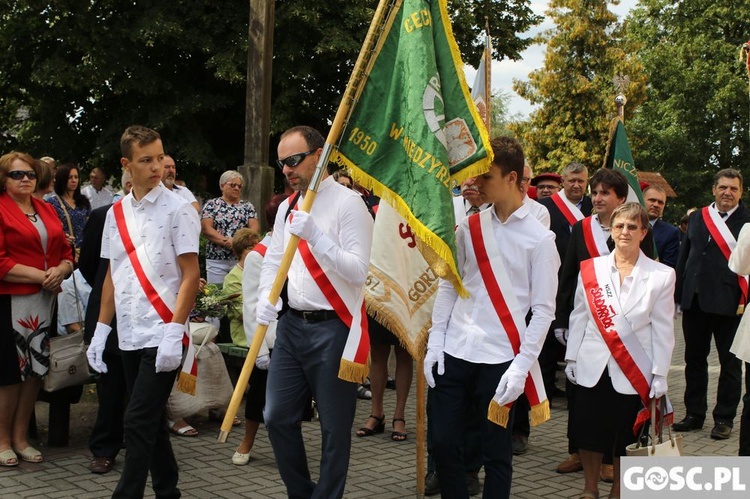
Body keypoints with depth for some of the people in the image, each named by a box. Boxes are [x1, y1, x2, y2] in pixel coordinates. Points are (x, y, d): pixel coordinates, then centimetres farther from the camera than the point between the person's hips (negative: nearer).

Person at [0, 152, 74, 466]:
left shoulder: (46, 210, 14)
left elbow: (66, 253, 14)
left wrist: (60, 271, -8)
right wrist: (41, 275, -16)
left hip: (44, 303, 6)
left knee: (35, 370, 10)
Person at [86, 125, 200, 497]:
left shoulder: (177, 209, -6)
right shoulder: (115, 213, 10)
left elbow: (191, 275, -9)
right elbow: (112, 275, 16)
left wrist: (174, 331, -17)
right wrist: (101, 329, 11)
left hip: (162, 335, -6)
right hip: (128, 336, 6)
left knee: (139, 423, -8)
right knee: (151, 421, 15)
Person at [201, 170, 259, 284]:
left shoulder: (247, 206, 13)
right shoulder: (211, 205, 7)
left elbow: (254, 227, 2)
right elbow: (206, 229, -3)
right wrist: (226, 240, -16)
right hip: (216, 259, -1)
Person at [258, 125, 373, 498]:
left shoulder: (348, 203, -10)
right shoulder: (286, 207, 12)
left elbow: (358, 270, -18)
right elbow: (273, 260, 17)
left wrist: (315, 236, -27)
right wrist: (266, 299, -3)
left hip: (332, 329, -7)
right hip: (292, 324, 7)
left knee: (334, 427, 4)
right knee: (278, 417, 10)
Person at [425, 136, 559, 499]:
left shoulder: (539, 238, -5)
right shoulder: (468, 227, 6)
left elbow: (543, 309, -6)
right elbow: (447, 286, 10)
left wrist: (521, 366, -12)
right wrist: (435, 342, 2)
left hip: (501, 359, -4)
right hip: (454, 353, 4)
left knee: (496, 452, 6)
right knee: (443, 443, 7)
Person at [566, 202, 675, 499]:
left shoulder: (661, 276, -3)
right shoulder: (591, 269, 1)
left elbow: (663, 329, -2)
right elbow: (579, 317, 6)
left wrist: (660, 375, -4)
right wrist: (571, 358, 6)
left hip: (635, 371, -1)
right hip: (592, 367, 2)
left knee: (626, 436, 8)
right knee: (588, 431, 8)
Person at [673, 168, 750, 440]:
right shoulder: (697, 217, 8)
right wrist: (679, 293, 6)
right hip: (695, 301, 5)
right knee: (694, 359, 13)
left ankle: (724, 418, 19)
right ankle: (694, 414, 25)